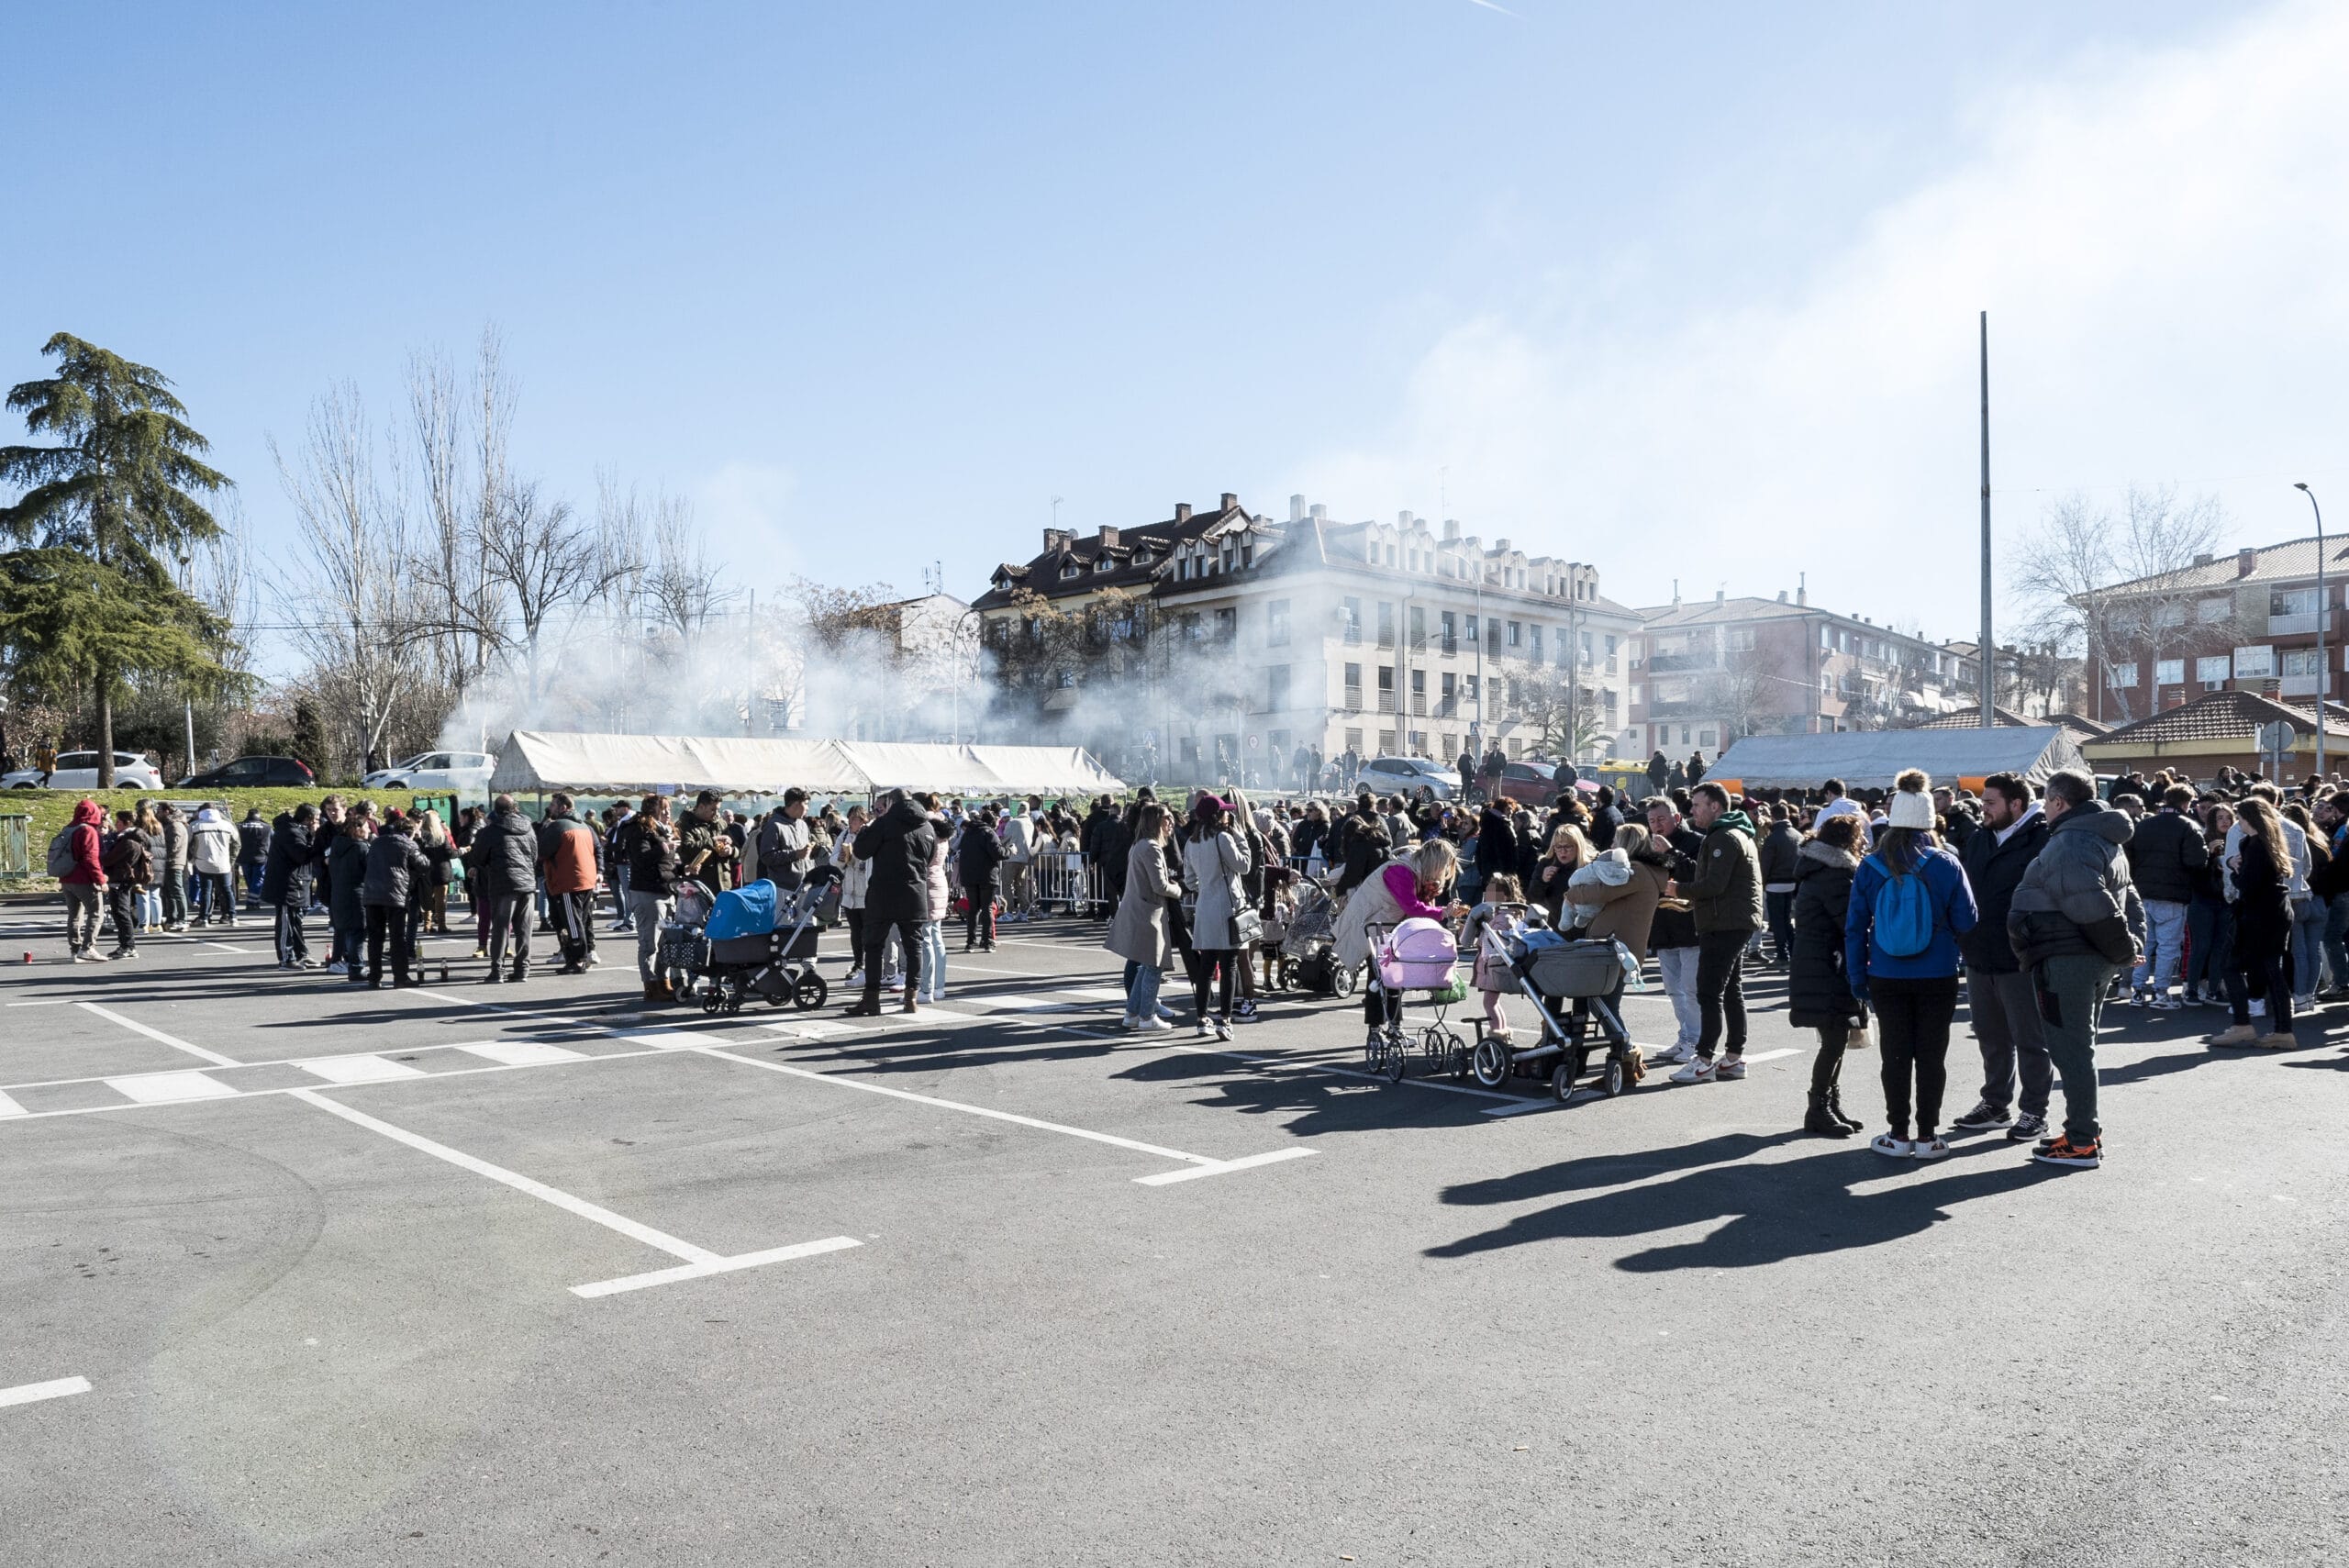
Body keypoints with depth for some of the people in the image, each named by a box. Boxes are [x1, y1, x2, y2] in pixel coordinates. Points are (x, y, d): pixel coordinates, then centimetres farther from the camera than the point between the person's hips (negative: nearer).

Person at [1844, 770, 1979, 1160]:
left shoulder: (1870, 868, -4)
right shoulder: (1946, 865, -8)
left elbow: (1854, 926, -2)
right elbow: (1967, 922, -4)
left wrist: (1857, 977, 6)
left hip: (1887, 978, 1)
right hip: (1937, 978, -1)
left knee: (1895, 1054, 9)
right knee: (1931, 1055, 8)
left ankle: (1898, 1135, 15)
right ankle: (1927, 1137, 13)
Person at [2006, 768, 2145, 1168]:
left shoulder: (2068, 843, -19)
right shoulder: (2103, 838, 17)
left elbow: (2092, 905, -26)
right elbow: (2127, 898, 22)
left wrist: (2122, 948, -15)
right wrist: (2129, 941, 11)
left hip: (2066, 959, -11)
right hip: (2095, 961, 11)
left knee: (2071, 1048, -4)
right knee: (2079, 1046, 19)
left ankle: (2082, 1143, 1)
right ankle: (2084, 1132, 27)